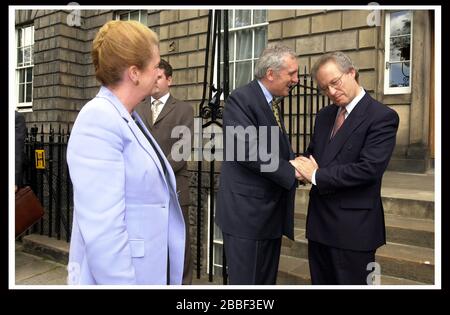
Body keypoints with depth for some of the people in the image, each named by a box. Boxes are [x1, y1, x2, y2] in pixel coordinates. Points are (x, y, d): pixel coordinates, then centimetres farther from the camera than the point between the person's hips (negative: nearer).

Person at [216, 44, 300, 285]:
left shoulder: (271, 103, 16)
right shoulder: (240, 99, -12)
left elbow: (278, 150, 15)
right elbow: (249, 150, -23)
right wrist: (292, 173, -17)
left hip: (269, 213, 9)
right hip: (246, 211, -9)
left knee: (267, 281, 18)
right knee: (246, 282, 4)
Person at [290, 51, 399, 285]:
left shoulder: (382, 117, -11)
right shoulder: (324, 115, 11)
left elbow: (369, 168, -22)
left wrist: (317, 175, -15)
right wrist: (305, 166, -8)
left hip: (353, 227, -6)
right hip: (319, 222, 7)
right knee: (320, 283, 19)